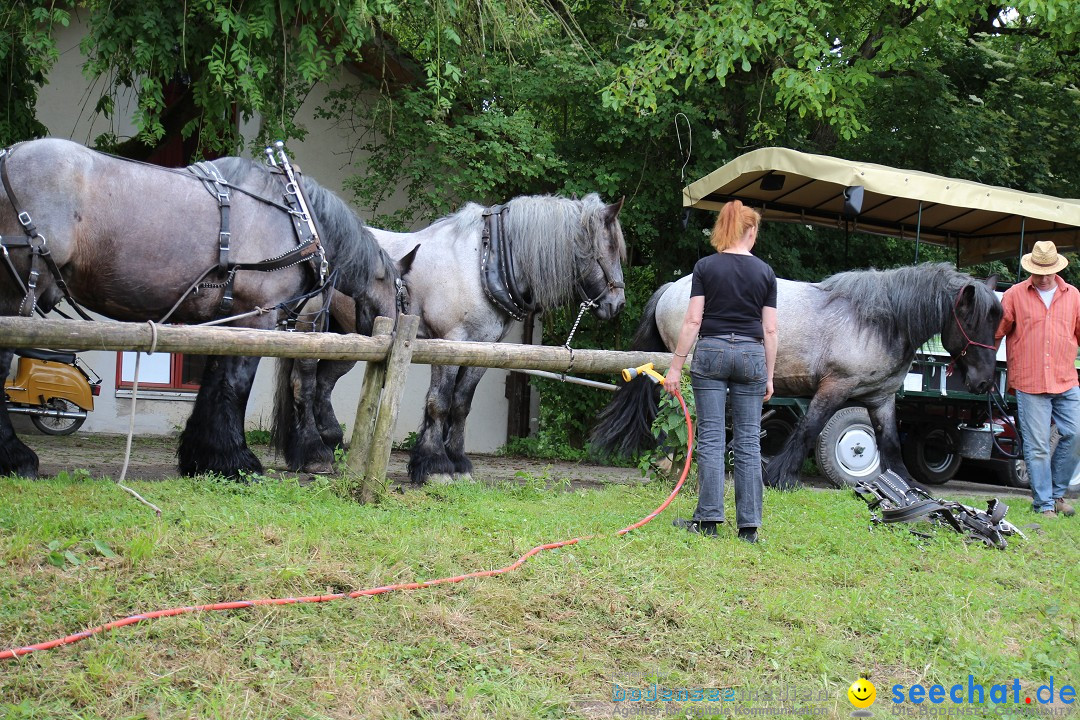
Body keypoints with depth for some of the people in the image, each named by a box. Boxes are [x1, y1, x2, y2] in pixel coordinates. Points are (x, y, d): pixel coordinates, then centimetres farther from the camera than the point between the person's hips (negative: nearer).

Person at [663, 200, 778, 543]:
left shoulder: (706, 267, -1)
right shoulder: (764, 272, 4)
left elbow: (693, 320, -5)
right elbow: (770, 330, 4)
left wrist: (676, 365, -1)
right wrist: (769, 375, 11)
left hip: (712, 351, -1)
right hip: (751, 355, 1)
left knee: (710, 438, 1)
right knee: (748, 441, 4)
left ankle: (708, 519, 0)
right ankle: (748, 525, 6)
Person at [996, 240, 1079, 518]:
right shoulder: (1015, 295, 2)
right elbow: (996, 333, 6)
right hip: (1029, 384, -2)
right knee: (1037, 446, -1)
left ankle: (1057, 493, 15)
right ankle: (1043, 503, 8)